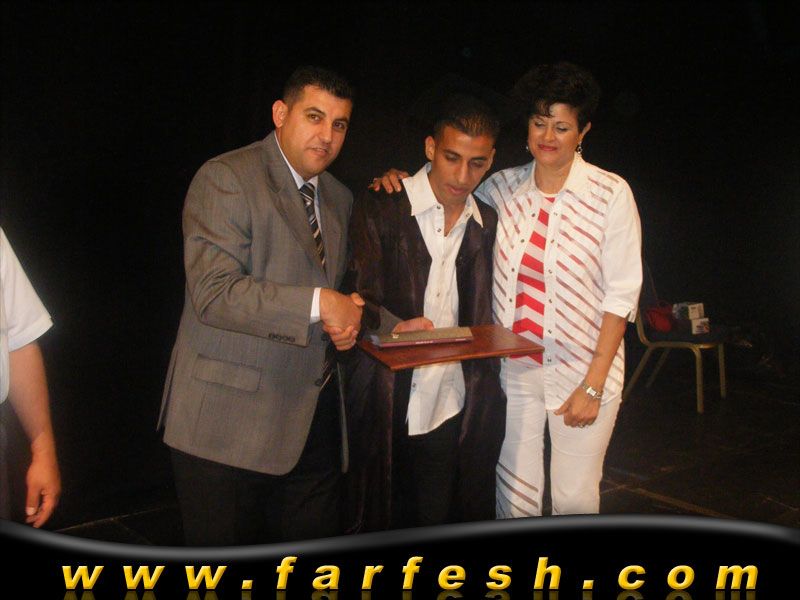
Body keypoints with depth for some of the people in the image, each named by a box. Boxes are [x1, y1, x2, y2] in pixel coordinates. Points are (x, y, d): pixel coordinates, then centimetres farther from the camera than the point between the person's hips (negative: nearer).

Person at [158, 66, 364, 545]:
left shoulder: (340, 198, 15)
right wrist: (318, 304, -21)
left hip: (314, 416, 7)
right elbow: (214, 293, -21)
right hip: (231, 420, -6)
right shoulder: (225, 179, -10)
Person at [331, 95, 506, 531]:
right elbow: (360, 297, -10)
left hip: (455, 410, 4)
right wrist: (396, 327, -30)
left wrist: (486, 393, 7)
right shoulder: (382, 208, -4)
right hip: (388, 408, -3)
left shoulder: (486, 222, 11)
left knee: (442, 525, 9)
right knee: (381, 526, 8)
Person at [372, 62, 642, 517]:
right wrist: (404, 182, -5)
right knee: (514, 497, 10)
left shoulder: (611, 193, -7)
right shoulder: (503, 187, 2)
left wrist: (593, 386, -12)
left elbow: (622, 295, -8)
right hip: (514, 368, 3)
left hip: (585, 370, -2)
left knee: (575, 499, 7)